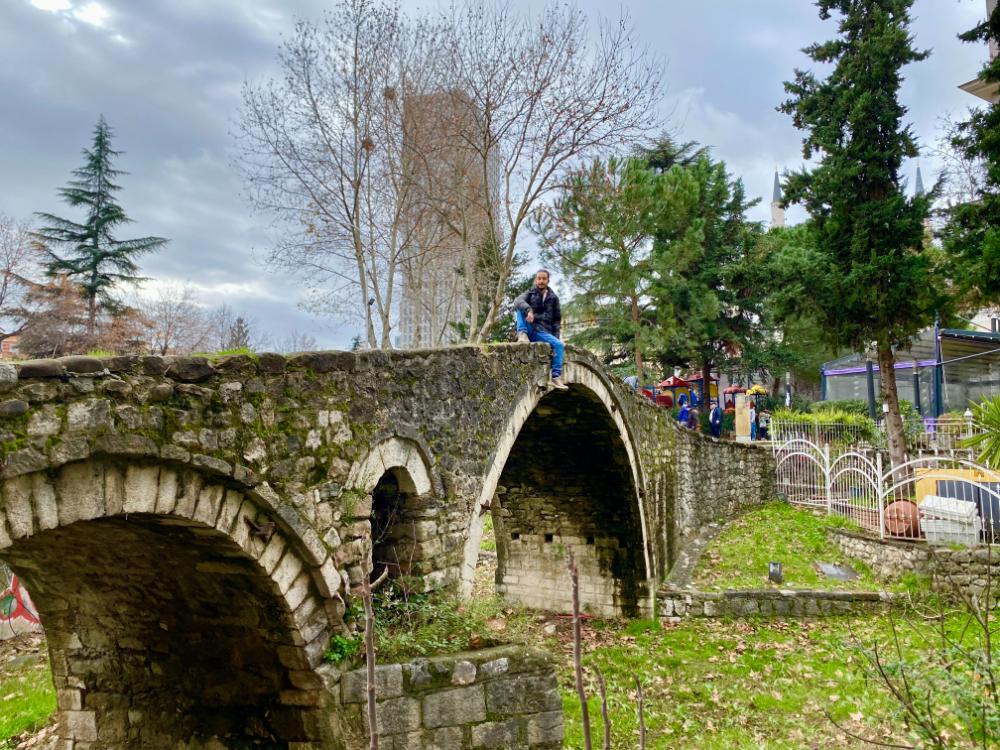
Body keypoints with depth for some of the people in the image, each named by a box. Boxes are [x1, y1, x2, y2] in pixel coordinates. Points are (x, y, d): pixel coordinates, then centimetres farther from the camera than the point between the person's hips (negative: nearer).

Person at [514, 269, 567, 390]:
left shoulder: (553, 298, 15)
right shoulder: (530, 293, 8)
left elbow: (556, 319, 17)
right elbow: (518, 301, -16)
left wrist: (555, 336, 2)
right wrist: (528, 309, -37)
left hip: (542, 332, 2)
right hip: (529, 329, -2)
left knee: (559, 345, -24)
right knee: (520, 308, -23)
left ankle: (556, 377, -22)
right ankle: (522, 335, -32)